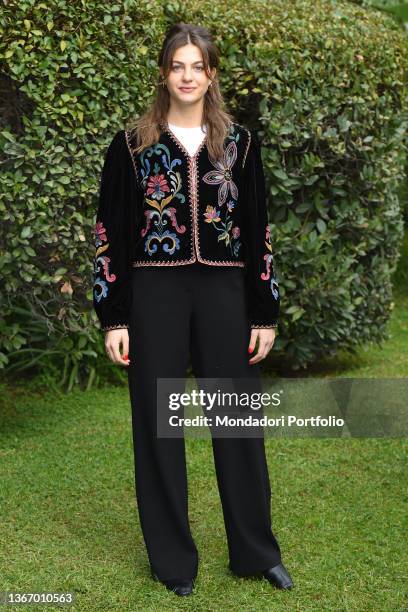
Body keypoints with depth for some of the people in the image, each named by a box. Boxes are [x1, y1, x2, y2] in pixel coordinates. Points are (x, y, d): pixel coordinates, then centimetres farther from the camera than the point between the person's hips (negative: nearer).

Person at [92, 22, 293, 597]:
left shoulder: (240, 143, 6)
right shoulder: (132, 145, 2)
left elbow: (258, 231, 7)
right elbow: (110, 233, 2)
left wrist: (265, 313, 3)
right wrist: (113, 318, -3)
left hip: (223, 295, 1)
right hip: (154, 296, -1)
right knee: (157, 425, 6)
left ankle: (256, 550, 23)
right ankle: (172, 558, 21)